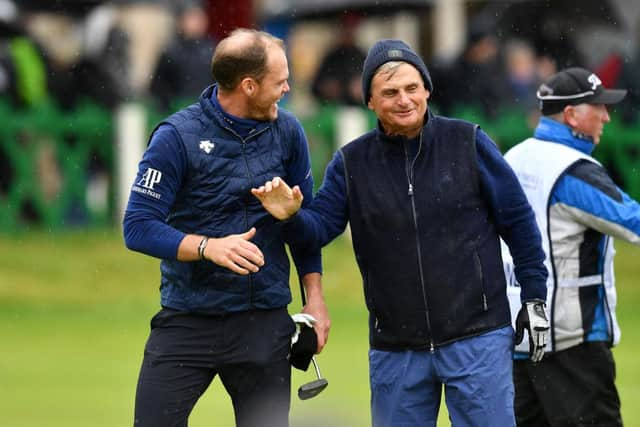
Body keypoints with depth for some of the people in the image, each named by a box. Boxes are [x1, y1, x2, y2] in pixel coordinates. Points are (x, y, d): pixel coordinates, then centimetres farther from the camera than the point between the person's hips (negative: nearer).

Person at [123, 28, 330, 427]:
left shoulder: (287, 131, 2)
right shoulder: (178, 136, -11)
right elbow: (139, 228, -13)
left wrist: (315, 295, 7)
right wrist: (209, 247, -26)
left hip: (266, 322, 3)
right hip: (187, 320, -3)